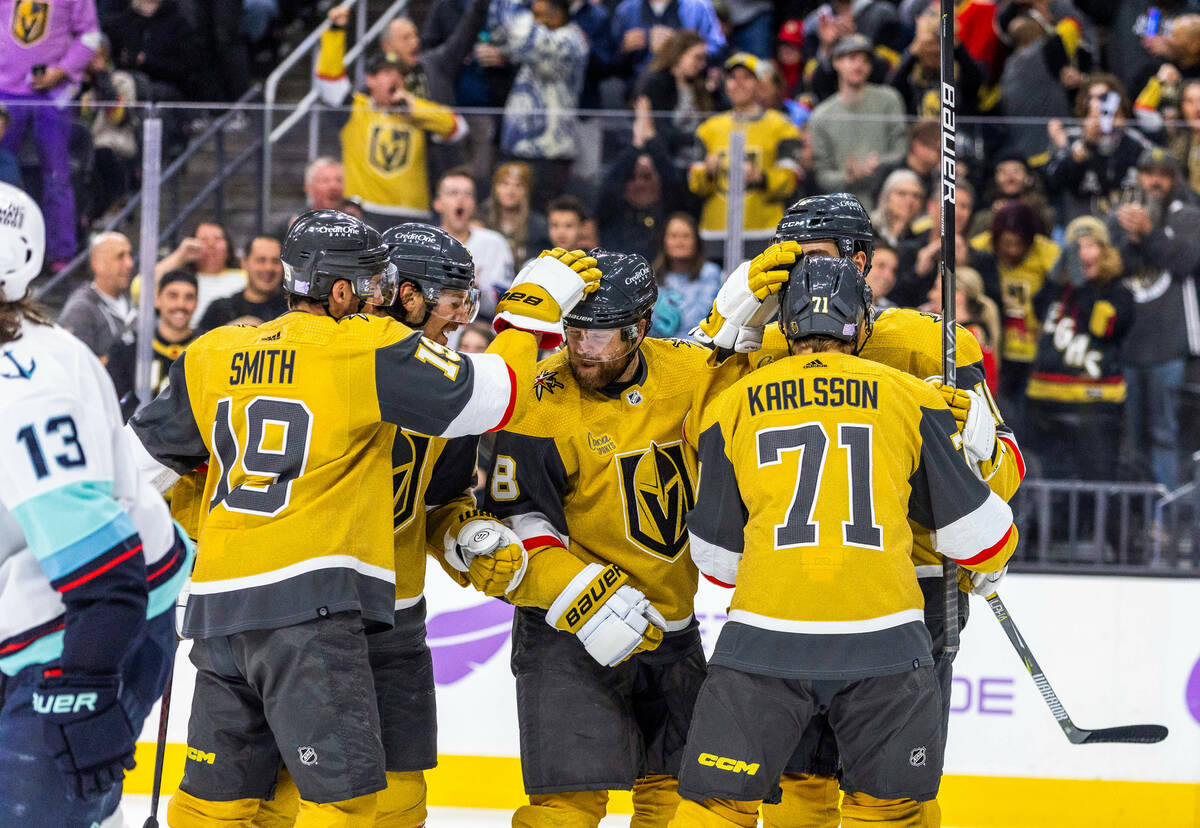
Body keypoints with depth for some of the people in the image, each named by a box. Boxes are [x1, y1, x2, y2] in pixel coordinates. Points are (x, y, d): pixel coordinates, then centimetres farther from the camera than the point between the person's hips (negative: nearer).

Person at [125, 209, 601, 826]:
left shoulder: (214, 356, 13)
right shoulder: (371, 351, -6)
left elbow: (141, 457, 21)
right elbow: (493, 397, -5)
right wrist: (535, 305, 8)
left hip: (218, 604, 7)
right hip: (309, 603, -7)